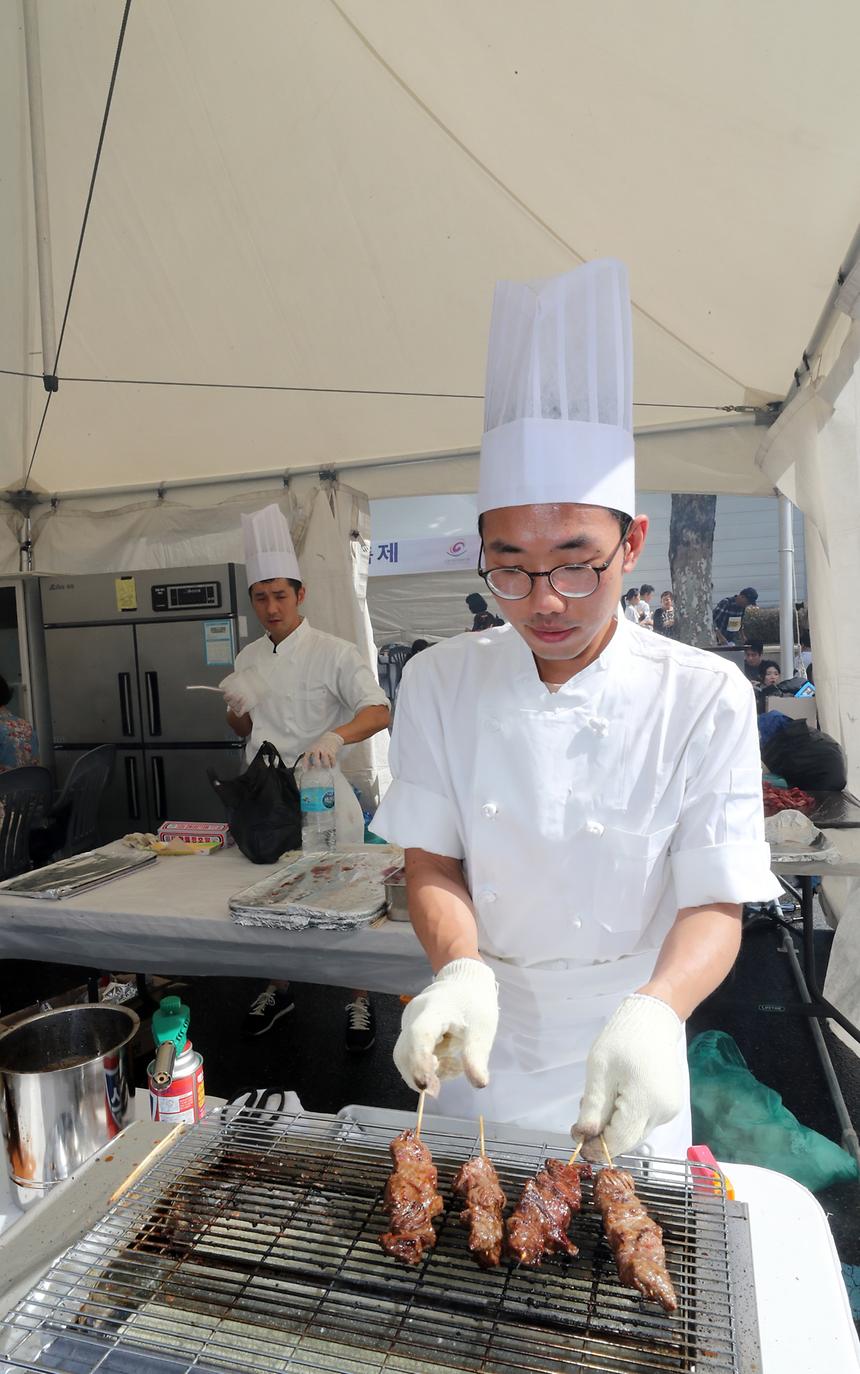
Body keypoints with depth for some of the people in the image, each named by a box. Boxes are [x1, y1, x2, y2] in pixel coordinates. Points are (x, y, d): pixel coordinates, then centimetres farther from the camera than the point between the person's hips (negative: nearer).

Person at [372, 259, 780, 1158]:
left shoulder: (704, 698, -17)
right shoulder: (440, 684, -10)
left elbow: (714, 905, -15)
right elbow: (430, 860, -7)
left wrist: (654, 1012, -35)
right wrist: (461, 973, -27)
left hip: (620, 1067, -1)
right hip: (479, 1061, 2)